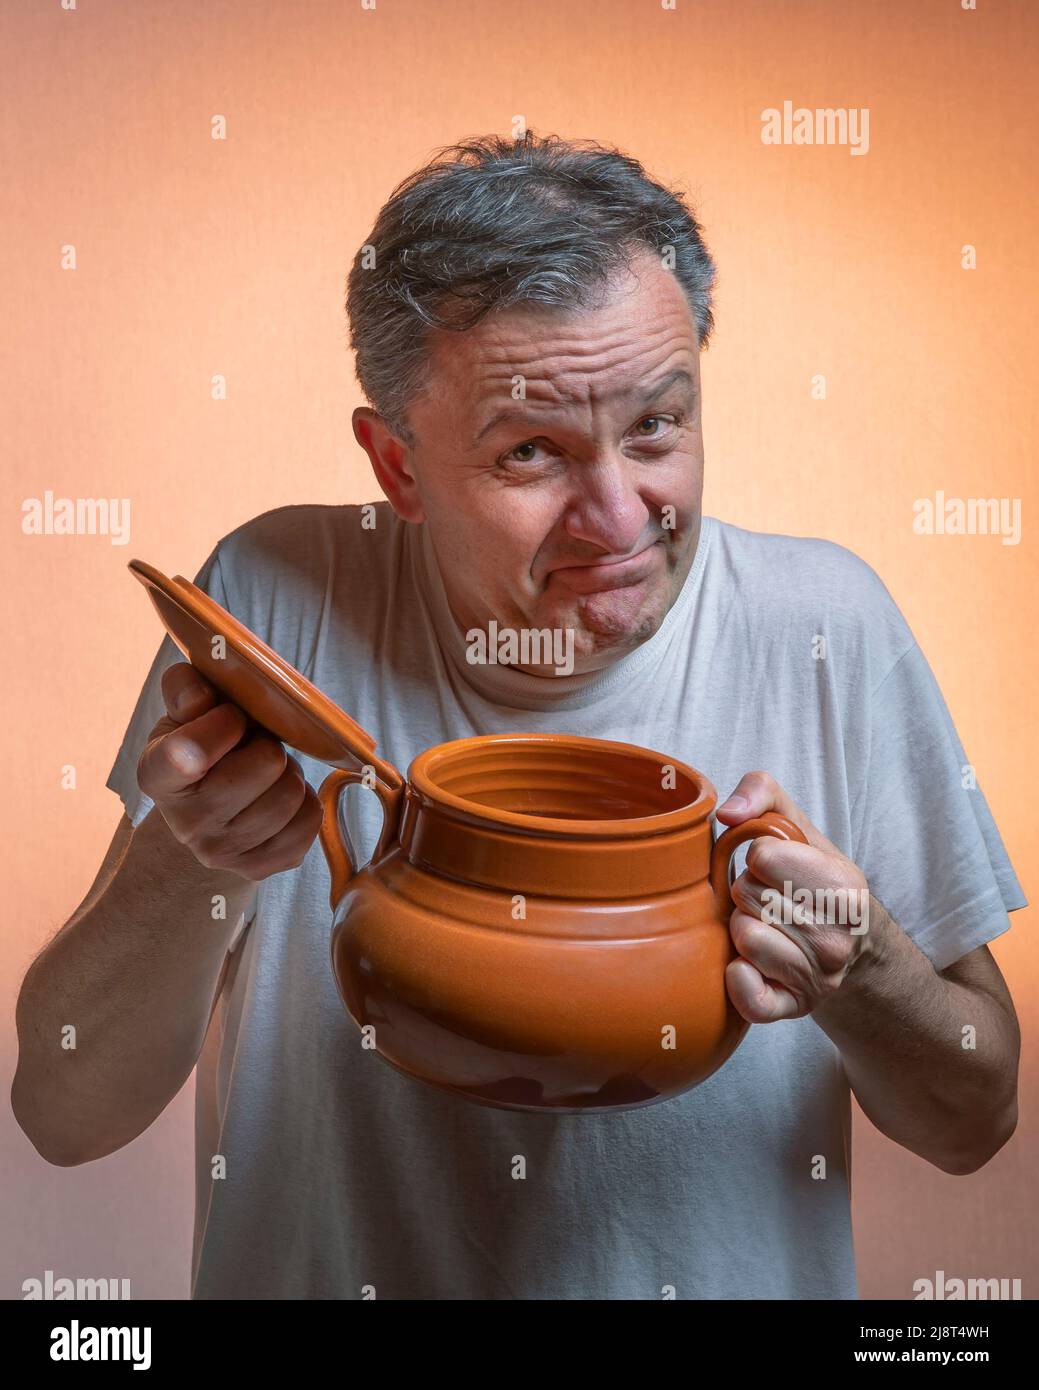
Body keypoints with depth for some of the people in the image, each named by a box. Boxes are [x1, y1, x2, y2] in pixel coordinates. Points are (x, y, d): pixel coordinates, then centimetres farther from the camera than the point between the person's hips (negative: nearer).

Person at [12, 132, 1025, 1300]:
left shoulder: (823, 625, -12)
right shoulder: (274, 601, -14)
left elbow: (974, 1125, -3)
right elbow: (64, 1115, -11)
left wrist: (859, 970, -23)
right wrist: (191, 866, -28)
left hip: (737, 1273, 1)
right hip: (321, 1269, 0)